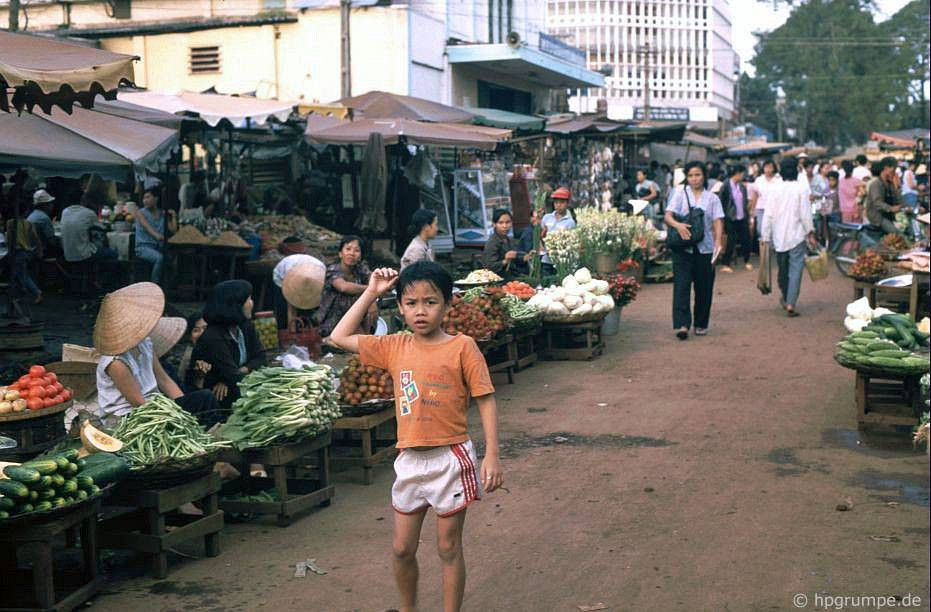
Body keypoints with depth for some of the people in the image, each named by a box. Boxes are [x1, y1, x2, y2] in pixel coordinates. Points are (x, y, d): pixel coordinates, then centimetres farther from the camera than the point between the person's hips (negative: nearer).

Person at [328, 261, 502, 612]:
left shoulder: (461, 347, -9)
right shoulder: (395, 347, 4)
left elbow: (485, 400, -8)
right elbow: (340, 337, 10)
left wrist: (492, 455, -13)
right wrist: (370, 293, 6)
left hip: (451, 459, -4)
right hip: (410, 460, 4)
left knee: (448, 548, 9)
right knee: (402, 549, 14)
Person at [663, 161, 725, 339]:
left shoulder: (712, 198, 10)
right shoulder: (680, 193, 7)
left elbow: (718, 221, 1)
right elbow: (668, 216, -1)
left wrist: (718, 241, -16)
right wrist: (677, 225, -23)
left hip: (705, 248, 2)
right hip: (683, 248, -2)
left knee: (704, 287, 6)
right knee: (681, 285, -11)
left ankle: (701, 324, 19)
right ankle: (682, 325, -15)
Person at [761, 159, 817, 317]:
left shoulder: (775, 190, 1)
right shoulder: (801, 188, -8)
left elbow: (768, 215, 1)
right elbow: (805, 214, -9)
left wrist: (765, 236, 7)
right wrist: (810, 234, -1)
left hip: (779, 237, 4)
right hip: (797, 236, -4)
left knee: (783, 269, 17)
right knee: (795, 270, -2)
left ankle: (785, 298, 33)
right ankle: (790, 304, -9)